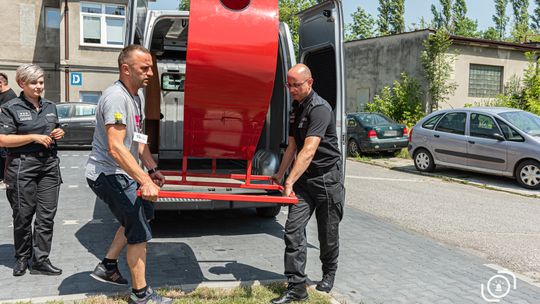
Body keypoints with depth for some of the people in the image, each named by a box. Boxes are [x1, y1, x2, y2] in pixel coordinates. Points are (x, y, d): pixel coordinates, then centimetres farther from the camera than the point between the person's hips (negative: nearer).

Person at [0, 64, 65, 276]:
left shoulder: (50, 107, 14)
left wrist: (58, 133, 5)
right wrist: (34, 137, -16)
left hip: (49, 165, 5)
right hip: (22, 166, -5)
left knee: (46, 216, 1)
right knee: (23, 216, 5)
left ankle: (40, 260, 8)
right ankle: (22, 258, 23)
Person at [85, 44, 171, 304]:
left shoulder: (137, 96, 8)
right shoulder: (116, 97, -24)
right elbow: (115, 148, -32)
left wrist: (152, 170, 10)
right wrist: (145, 181, -35)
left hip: (119, 173, 10)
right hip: (107, 174, -10)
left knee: (142, 214, 23)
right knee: (140, 231, -4)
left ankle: (108, 266, 33)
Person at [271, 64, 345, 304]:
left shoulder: (320, 108, -18)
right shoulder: (296, 109, 10)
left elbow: (309, 151, -28)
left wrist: (290, 181, -32)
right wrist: (280, 175, 21)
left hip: (327, 178, -7)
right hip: (304, 178, 7)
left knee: (328, 233, 10)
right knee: (293, 229, -5)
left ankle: (329, 274, 35)